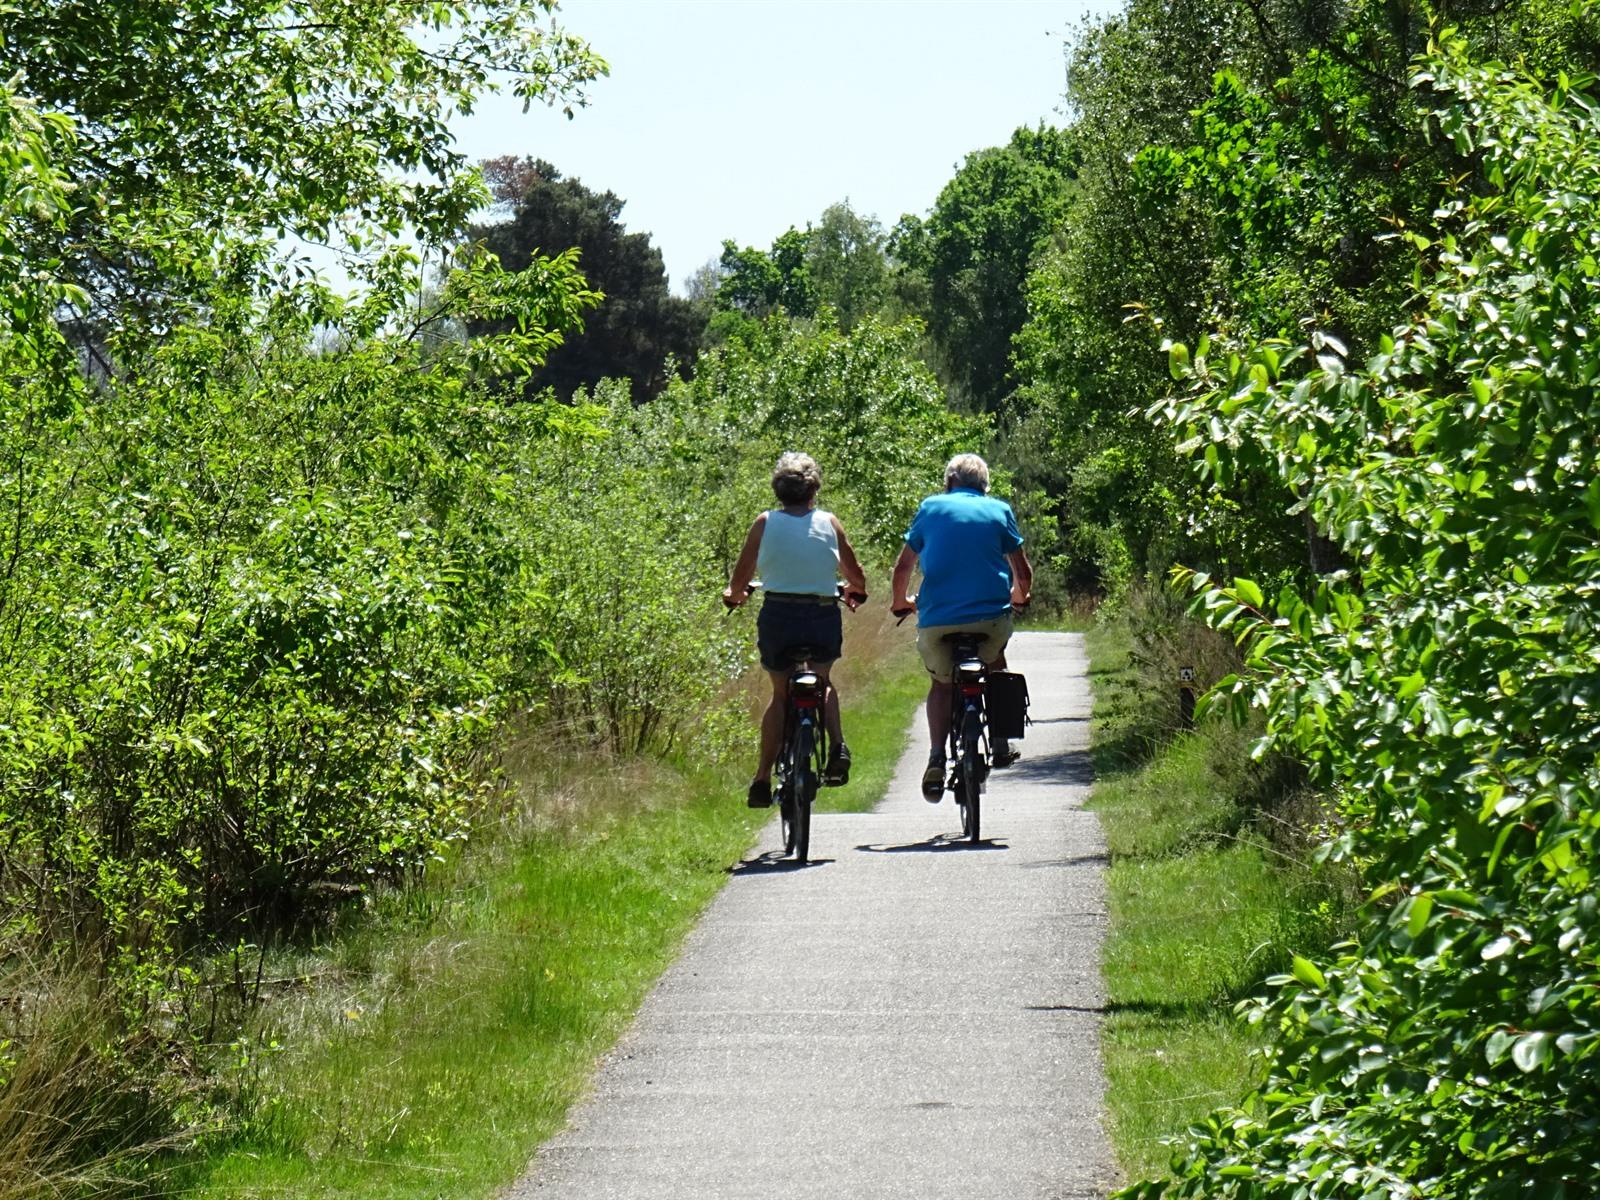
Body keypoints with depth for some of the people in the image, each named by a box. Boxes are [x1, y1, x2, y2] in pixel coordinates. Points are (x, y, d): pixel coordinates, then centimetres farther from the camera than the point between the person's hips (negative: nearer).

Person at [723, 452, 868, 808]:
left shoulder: (765, 523, 2)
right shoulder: (829, 523, 5)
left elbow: (739, 581, 6)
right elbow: (856, 578, 12)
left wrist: (733, 594, 29)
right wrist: (854, 592, 35)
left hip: (778, 617, -1)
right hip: (824, 616, 1)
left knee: (781, 695, 16)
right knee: (822, 682, 27)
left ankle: (763, 779, 7)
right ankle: (837, 746, 2)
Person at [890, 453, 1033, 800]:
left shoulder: (931, 507, 12)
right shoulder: (999, 511, 11)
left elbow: (903, 566, 14)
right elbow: (1023, 570, 14)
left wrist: (900, 602, 33)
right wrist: (1019, 597, 36)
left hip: (937, 619, 0)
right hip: (991, 615, 0)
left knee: (942, 682, 21)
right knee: (995, 663, 32)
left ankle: (936, 759, -1)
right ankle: (999, 743, 25)